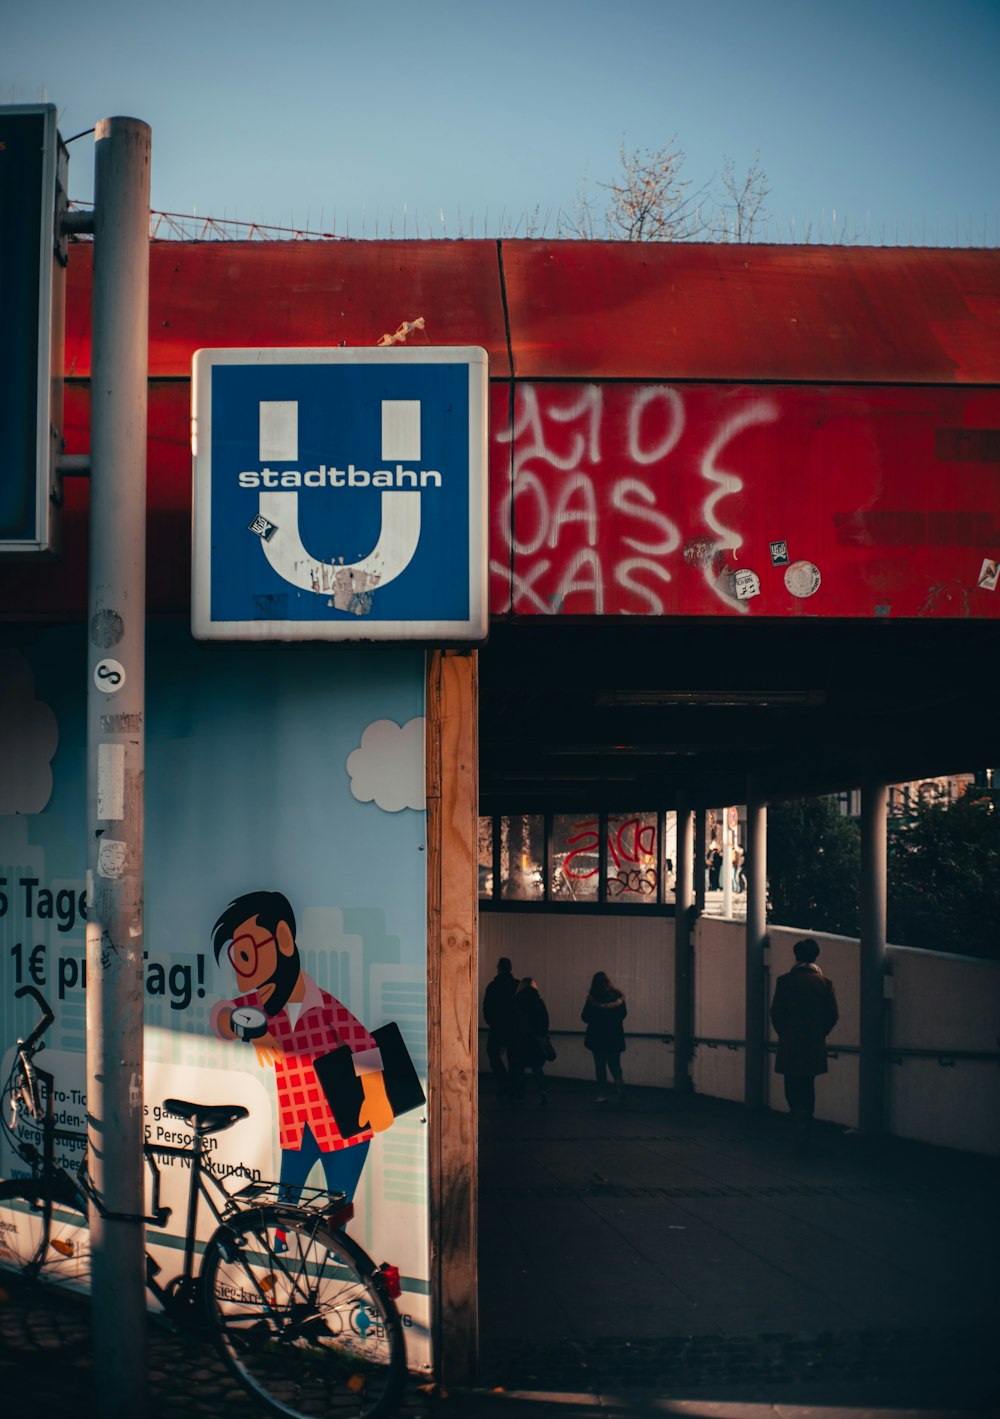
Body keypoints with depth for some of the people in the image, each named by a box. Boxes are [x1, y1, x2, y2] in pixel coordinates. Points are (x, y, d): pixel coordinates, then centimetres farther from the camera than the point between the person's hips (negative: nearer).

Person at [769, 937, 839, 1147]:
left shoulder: (785, 980, -7)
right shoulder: (825, 982, -1)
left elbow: (776, 1013, -6)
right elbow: (833, 1015, 0)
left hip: (790, 1044, -2)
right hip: (815, 1044, 2)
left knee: (793, 1088, 6)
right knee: (808, 1087, 13)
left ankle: (800, 1117, -19)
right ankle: (805, 1132, 14)